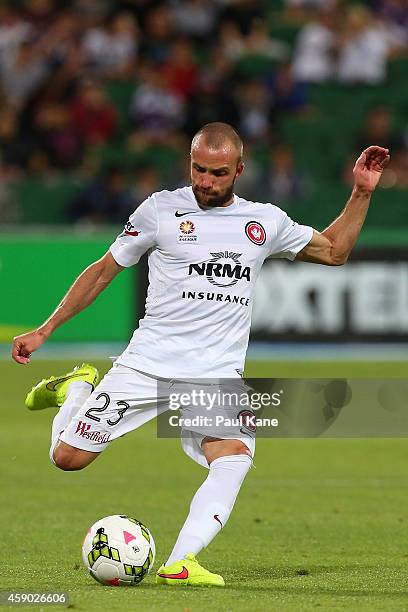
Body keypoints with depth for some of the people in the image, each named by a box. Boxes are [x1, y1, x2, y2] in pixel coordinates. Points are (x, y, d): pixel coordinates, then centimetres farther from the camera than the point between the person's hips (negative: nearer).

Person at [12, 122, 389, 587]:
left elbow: (333, 251, 24)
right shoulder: (161, 209, 2)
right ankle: (76, 390, 29)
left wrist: (361, 193, 12)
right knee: (68, 458, -4)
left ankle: (180, 562, -33)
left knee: (235, 458, -28)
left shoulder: (265, 221, 10)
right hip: (148, 363, -1)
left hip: (219, 375, 1)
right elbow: (103, 270, 10)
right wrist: (44, 331, 8)